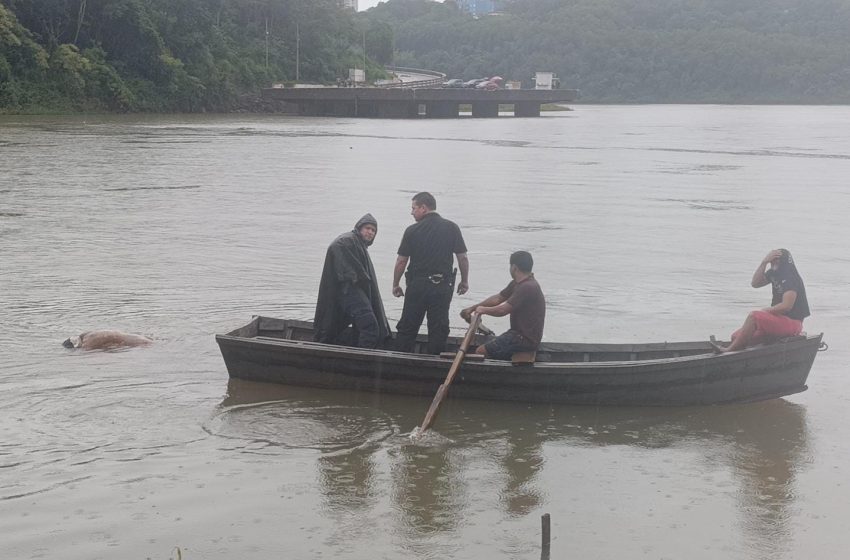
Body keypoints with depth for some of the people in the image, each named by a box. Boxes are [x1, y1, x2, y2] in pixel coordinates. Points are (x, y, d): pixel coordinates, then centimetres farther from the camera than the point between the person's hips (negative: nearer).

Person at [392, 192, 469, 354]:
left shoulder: (412, 231, -4)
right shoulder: (452, 228, 0)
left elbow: (401, 261, -1)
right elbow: (462, 257, 0)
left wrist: (395, 285, 10)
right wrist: (464, 281, 12)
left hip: (417, 285, -1)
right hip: (443, 286, 1)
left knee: (407, 327, 9)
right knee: (438, 328, 7)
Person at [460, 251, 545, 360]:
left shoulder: (528, 287, -22)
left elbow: (502, 310, -21)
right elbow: (497, 299, 19)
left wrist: (483, 310, -3)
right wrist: (472, 308, 12)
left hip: (526, 339, -10)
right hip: (518, 333, 10)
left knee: (480, 351, -13)